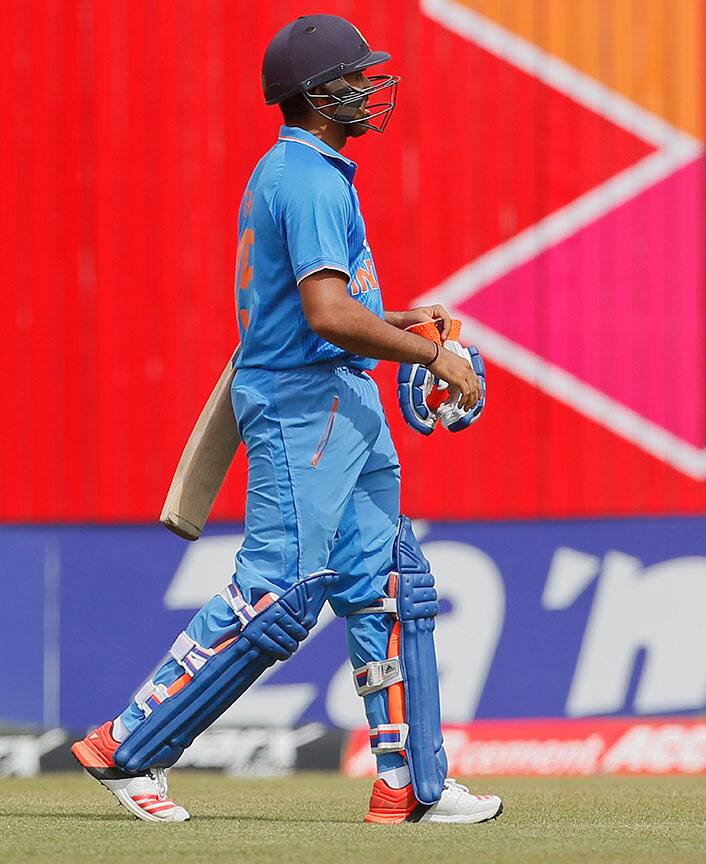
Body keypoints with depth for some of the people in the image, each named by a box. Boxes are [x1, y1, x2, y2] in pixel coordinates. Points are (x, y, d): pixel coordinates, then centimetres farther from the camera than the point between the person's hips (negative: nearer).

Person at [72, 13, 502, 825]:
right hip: (305, 400, -11)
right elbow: (327, 315, -25)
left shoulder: (285, 172, 18)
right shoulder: (312, 180, -15)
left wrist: (395, 319, 18)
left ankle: (411, 785, 8)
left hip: (342, 401, 11)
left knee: (390, 586, 8)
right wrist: (432, 354, -19)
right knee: (276, 594, -11)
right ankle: (126, 748, -6)